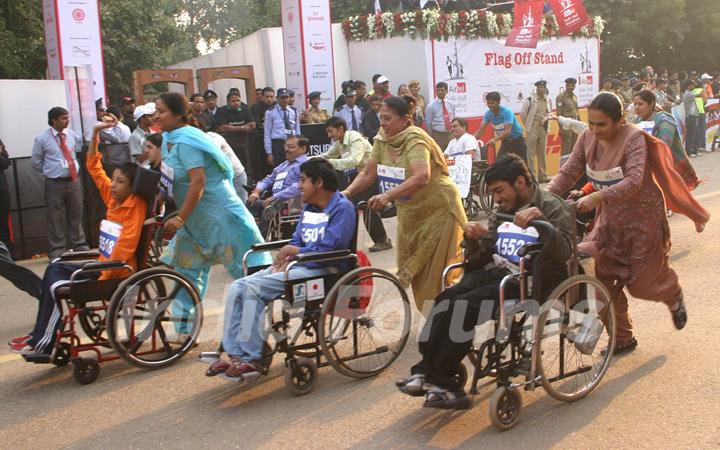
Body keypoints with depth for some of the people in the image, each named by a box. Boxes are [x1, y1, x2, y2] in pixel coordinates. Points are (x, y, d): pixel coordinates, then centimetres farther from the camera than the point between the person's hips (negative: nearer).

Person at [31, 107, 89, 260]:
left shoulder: (72, 135, 3)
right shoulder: (42, 139, -7)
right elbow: (35, 162, 2)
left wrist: (75, 169, 12)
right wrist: (50, 171, 3)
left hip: (74, 181, 4)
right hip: (54, 184, -4)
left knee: (76, 215, 12)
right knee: (55, 218, 2)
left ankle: (80, 246, 23)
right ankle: (57, 250, 11)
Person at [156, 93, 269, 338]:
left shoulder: (186, 141, -19)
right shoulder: (168, 139, 9)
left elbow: (198, 182, -26)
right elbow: (170, 182, 15)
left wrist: (180, 219, -25)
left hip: (220, 214, -10)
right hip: (197, 219, 10)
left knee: (249, 271, -1)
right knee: (187, 270, 11)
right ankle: (184, 328, 20)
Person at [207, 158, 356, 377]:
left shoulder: (342, 208, -9)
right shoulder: (309, 208, 18)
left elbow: (327, 250, -18)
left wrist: (291, 251, -6)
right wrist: (284, 259, -5)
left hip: (322, 270, -9)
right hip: (296, 265, 9)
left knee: (254, 287, -24)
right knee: (237, 288, -7)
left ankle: (251, 359, -16)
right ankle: (235, 354, -6)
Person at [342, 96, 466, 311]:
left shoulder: (415, 139, -23)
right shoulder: (382, 140, -2)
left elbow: (421, 177, -38)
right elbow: (368, 174, 2)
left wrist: (387, 196, -47)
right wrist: (348, 192, -16)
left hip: (438, 210, -7)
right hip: (410, 213, 7)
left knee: (439, 272, -2)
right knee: (416, 271, 13)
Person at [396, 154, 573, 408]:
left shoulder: (552, 206, 1)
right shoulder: (504, 210, 21)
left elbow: (564, 252, -15)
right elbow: (484, 255, 19)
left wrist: (540, 219, -29)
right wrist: (473, 239, -3)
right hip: (495, 270, 7)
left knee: (464, 305, -27)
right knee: (445, 299, -22)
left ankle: (433, 376, -17)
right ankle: (428, 372, -22)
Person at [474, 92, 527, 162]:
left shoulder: (507, 112, -27)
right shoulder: (488, 114, -9)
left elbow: (508, 131, -38)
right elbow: (481, 130, -10)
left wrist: (495, 139, -52)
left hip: (517, 140, -5)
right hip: (506, 141, 5)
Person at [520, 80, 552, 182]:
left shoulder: (548, 101, 7)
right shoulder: (530, 100, -7)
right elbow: (523, 113, -3)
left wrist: (546, 119, 6)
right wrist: (528, 124, 1)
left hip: (543, 129, 5)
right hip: (533, 129, -5)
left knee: (542, 153, 10)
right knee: (531, 153, -4)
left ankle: (542, 175, 18)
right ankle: (532, 176, 0)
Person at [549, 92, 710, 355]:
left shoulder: (634, 139, -22)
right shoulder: (588, 139, -6)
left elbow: (633, 181, -35)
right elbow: (568, 173, -7)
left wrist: (596, 197, -47)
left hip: (643, 219, -5)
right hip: (610, 219, 5)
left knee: (641, 283, 5)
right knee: (598, 276, -4)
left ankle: (674, 296, 43)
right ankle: (622, 339, 16)